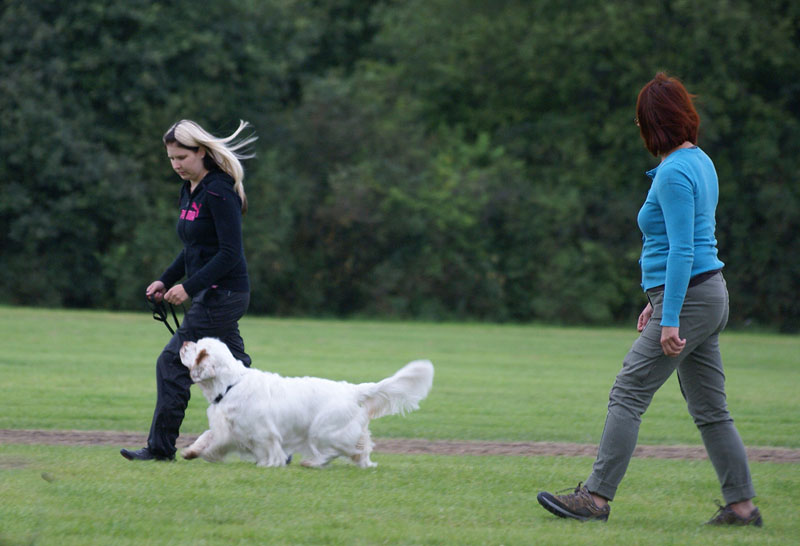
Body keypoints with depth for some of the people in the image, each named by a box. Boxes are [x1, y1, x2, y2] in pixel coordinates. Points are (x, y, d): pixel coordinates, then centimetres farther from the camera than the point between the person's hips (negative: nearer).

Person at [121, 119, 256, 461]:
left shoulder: (219, 192, -16)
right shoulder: (189, 190, 13)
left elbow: (230, 253, -20)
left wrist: (189, 286, -23)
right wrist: (166, 280, 10)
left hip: (223, 293, -10)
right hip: (213, 294, 10)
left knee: (172, 363, -9)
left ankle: (161, 447, -3)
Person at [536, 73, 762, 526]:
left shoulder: (675, 173, -16)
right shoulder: (700, 162, 14)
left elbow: (682, 250, -21)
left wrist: (670, 319, -23)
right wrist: (659, 301, 25)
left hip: (688, 300, -10)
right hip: (709, 292, 10)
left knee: (628, 395, -8)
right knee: (710, 408, 10)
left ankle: (596, 497, -8)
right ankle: (742, 505, 10)